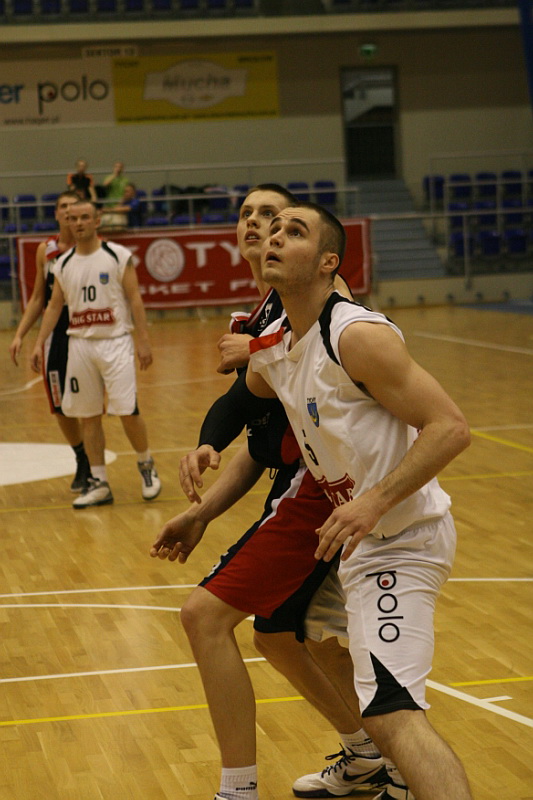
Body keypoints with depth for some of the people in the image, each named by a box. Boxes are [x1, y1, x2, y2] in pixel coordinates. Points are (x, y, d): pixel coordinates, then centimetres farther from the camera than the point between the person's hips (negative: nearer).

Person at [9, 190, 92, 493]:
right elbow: (38, 298, 14)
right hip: (56, 335, 4)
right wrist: (20, 335, 7)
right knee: (60, 407, 8)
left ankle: (93, 467, 10)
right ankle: (82, 461, 28)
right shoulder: (45, 250, 7)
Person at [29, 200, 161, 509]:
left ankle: (147, 466, 17)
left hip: (115, 342, -4)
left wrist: (144, 340, -11)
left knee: (128, 411, -8)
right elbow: (55, 305, 12)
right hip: (80, 344, 4)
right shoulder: (64, 264, 8)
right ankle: (99, 484, 13)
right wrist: (39, 343, 5)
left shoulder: (118, 256, -4)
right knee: (89, 416, 5)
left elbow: (135, 299, -5)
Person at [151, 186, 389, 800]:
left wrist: (260, 353, -21)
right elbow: (262, 443, 19)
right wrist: (201, 514, 9)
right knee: (277, 635, 24)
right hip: (301, 482, 11)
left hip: (317, 483, -11)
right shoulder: (261, 314, 20)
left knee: (205, 614, -14)